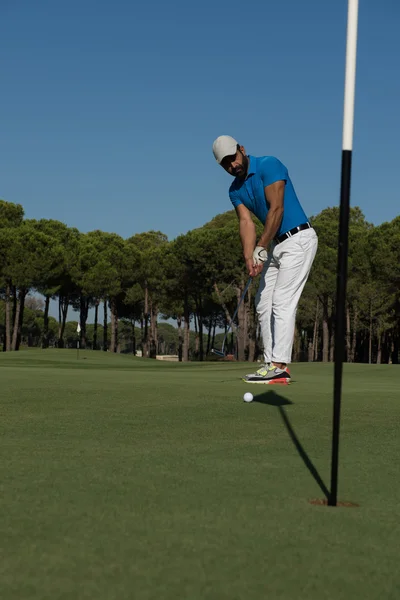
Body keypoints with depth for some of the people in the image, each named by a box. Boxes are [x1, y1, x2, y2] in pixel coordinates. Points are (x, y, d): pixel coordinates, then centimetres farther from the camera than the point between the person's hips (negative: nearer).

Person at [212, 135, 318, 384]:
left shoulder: (269, 165, -14)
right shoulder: (236, 190, 9)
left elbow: (276, 209, -20)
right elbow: (246, 223, -3)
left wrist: (261, 248, -20)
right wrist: (249, 257, -20)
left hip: (298, 239, -9)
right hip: (276, 244, 9)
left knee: (282, 302, -14)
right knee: (264, 304, 7)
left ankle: (280, 366, -15)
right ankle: (272, 364, 10)